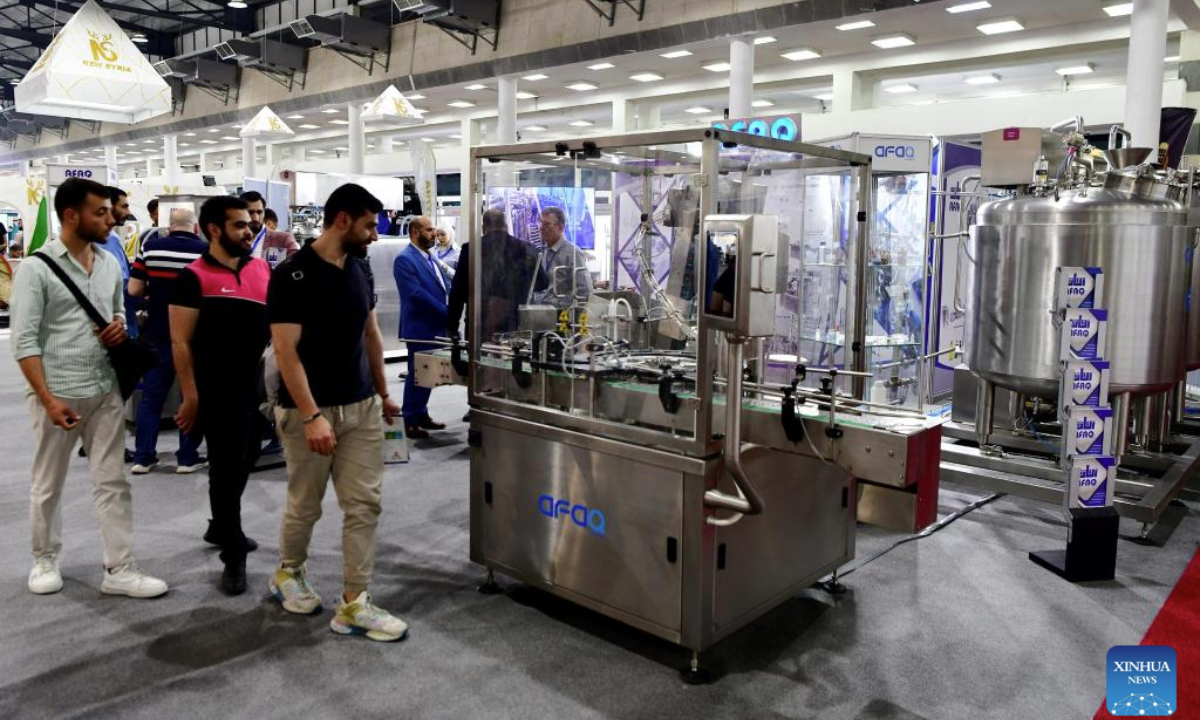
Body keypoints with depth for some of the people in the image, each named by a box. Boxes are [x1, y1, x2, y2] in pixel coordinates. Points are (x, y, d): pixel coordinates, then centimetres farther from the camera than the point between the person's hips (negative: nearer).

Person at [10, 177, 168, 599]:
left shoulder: (110, 264, 6)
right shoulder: (36, 268, -11)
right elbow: (24, 340, -13)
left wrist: (120, 327, -4)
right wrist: (48, 399, -19)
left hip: (105, 391, 5)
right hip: (58, 394, -5)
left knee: (112, 482, 5)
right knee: (48, 485, 12)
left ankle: (119, 569, 11)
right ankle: (45, 559, 32)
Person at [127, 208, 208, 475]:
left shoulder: (150, 248, -2)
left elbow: (134, 290, -2)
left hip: (158, 334, 2)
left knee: (152, 395, 10)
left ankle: (142, 457, 13)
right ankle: (187, 458, 11)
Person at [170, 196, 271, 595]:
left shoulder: (263, 268, 6)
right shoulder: (194, 276, -10)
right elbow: (180, 342, -11)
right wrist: (191, 397, -14)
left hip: (260, 384, 6)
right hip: (220, 389, -6)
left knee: (244, 462, 20)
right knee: (226, 468, 3)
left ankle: (221, 527, 42)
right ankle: (233, 556, 14)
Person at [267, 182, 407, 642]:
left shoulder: (361, 268, 6)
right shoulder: (292, 275, -14)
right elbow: (286, 351, -18)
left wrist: (382, 393, 16)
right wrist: (311, 416, -24)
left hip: (362, 407, 6)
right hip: (310, 410, -6)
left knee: (364, 504, 3)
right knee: (305, 505, 11)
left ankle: (354, 605, 11)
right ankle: (288, 573, 38)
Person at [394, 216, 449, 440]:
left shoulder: (430, 257, 14)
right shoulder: (405, 259, -14)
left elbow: (445, 284, 15)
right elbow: (416, 294, -21)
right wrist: (446, 312, -18)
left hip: (437, 326, 8)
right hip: (420, 327, -8)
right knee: (417, 374, 0)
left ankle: (422, 414, 26)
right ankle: (411, 421, 9)